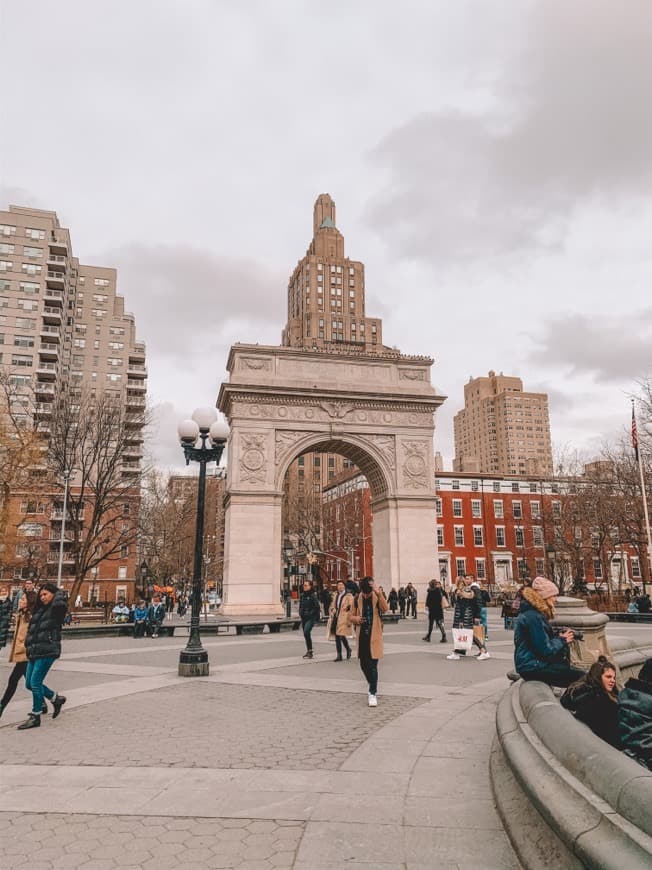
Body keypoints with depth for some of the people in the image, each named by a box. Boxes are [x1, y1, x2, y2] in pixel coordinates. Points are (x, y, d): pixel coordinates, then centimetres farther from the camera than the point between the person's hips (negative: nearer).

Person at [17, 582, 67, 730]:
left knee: (35, 682, -8)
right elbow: (31, 630, 29)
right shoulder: (39, 610, 17)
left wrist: (58, 591, -11)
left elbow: (60, 602, -28)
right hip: (34, 652, 9)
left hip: (47, 651, -8)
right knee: (29, 684, 10)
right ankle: (56, 698, 28)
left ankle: (35, 717, 5)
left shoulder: (56, 609, -6)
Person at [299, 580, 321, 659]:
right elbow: (300, 606, 22)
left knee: (306, 632, -21)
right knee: (306, 634, 12)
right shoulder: (303, 596, 12)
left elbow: (317, 607, -13)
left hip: (311, 618, -8)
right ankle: (308, 651, 23)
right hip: (303, 618, 8)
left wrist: (310, 613, -17)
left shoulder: (313, 596, -10)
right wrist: (300, 613, 7)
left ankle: (310, 650, -14)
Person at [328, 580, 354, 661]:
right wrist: (333, 611, 6)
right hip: (336, 618, 7)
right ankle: (339, 656, 15)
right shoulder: (336, 595, 15)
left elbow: (351, 608, -9)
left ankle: (348, 650, 13)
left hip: (343, 619, -7)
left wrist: (349, 620, -13)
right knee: (337, 637, 7)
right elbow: (333, 606, 25)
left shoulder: (349, 596, -6)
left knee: (342, 636, -15)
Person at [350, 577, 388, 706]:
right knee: (364, 665, 12)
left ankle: (373, 693, 3)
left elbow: (385, 608, -29)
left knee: (373, 665, -7)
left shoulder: (377, 598, -8)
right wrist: (356, 619, -13)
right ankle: (373, 687, 34)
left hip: (374, 636, -4)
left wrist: (378, 592, -37)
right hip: (362, 636, 4)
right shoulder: (357, 600, 1)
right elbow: (352, 617, 10)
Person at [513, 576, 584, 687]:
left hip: (535, 664, 11)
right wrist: (562, 640, -5)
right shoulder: (533, 617, -19)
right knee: (579, 676, -13)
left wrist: (560, 637, 4)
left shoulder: (535, 613, 14)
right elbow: (546, 651, -20)